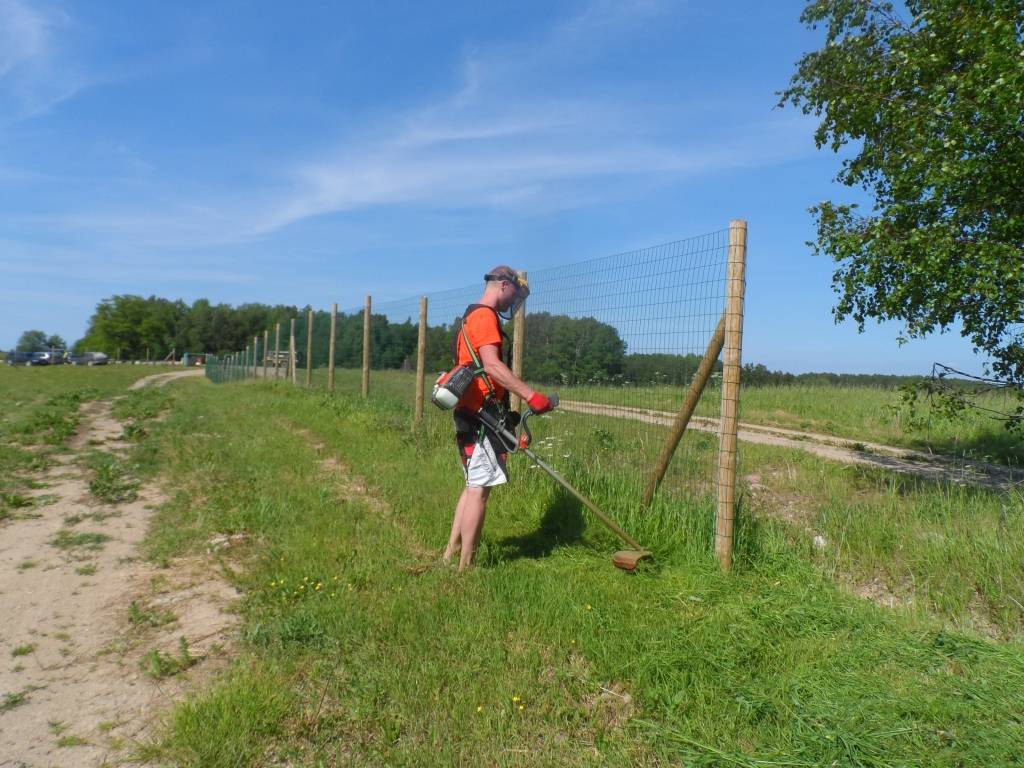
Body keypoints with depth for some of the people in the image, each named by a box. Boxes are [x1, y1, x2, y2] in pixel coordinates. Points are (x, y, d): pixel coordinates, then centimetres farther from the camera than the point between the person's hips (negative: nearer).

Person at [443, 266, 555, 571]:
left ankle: (451, 553, 21)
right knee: (480, 488, -7)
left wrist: (504, 414, 25)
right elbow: (492, 365, -24)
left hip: (470, 413, 10)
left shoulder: (472, 317, 22)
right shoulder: (485, 316, -10)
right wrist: (531, 395, -28)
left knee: (474, 485, 15)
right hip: (481, 415, -10)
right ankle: (465, 566, -1)